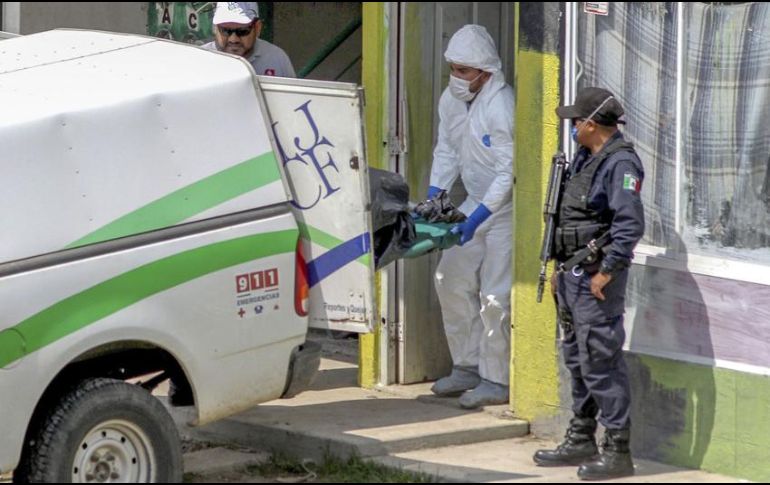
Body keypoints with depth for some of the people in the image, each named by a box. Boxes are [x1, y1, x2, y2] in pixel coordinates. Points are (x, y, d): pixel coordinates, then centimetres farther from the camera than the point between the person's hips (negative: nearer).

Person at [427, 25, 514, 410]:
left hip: (506, 207, -9)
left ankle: (496, 381, -1)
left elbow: (509, 172, -25)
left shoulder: (501, 107, -24)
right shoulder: (451, 100, 3)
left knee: (495, 295, -9)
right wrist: (432, 198, 0)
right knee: (451, 279, 9)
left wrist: (477, 218, -27)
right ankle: (467, 367, 20)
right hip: (476, 202, 9)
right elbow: (447, 151, 12)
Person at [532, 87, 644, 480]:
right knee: (577, 359, 16)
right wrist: (560, 267, 21)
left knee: (600, 362, -10)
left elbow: (630, 224, -24)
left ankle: (617, 451, -7)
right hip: (573, 275, 10)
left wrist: (607, 271, -23)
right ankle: (581, 441, 25)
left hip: (597, 276, -10)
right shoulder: (584, 158, 15)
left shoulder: (620, 163, -16)